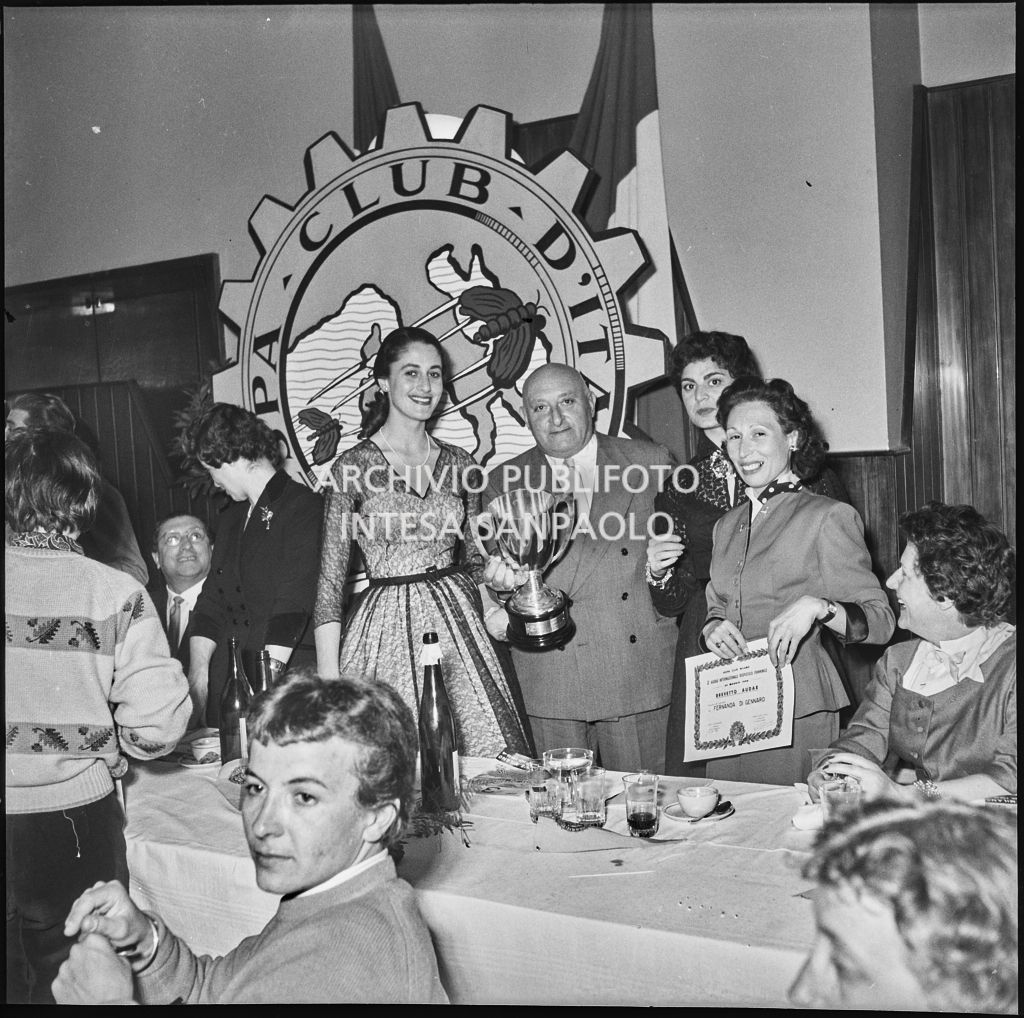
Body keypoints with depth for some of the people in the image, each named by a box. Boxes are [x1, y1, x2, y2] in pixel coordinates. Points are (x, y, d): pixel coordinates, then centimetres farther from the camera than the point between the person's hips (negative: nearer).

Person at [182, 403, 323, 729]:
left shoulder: (303, 506, -9)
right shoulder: (231, 518, 17)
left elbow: (292, 607, -17)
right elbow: (211, 604, 14)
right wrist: (197, 679, 3)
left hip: (289, 676, -6)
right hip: (228, 679, 7)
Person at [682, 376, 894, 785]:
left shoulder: (828, 517, -5)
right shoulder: (727, 525, 14)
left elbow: (880, 620, -8)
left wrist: (816, 607, -25)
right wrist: (712, 629, -1)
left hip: (797, 711, -5)